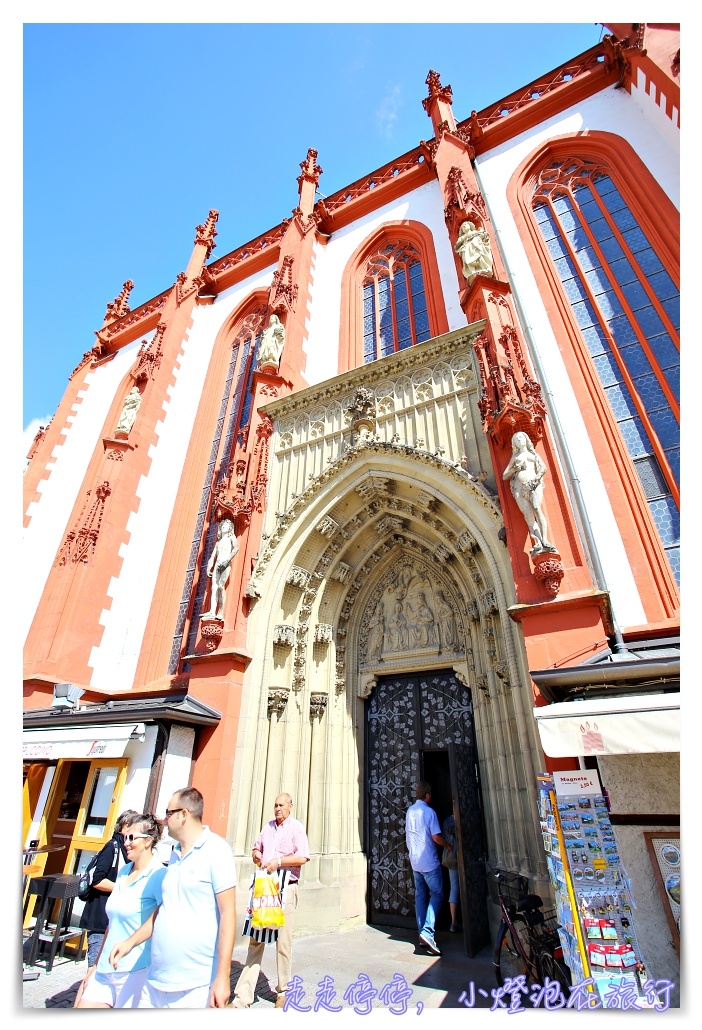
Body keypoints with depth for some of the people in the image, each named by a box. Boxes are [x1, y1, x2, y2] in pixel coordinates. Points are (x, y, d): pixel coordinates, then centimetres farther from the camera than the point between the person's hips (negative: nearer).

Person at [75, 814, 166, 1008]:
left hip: (136, 972, -7)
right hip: (105, 970, 7)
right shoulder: (123, 871, 7)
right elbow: (113, 923, 16)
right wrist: (96, 964, 18)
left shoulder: (158, 875, -17)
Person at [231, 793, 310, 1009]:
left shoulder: (296, 827, -6)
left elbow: (303, 856, -14)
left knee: (283, 941, 4)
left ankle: (283, 992, 21)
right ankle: (243, 996, 13)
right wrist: (256, 855, 1)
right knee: (255, 940, 6)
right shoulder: (268, 826, 11)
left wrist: (279, 861, -20)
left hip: (285, 888, -4)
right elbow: (256, 846, 23)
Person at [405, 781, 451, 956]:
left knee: (420, 895, 13)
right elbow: (436, 837, -17)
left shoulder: (410, 811, 6)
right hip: (429, 861, -6)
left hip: (414, 861, 6)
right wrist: (448, 845, 1)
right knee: (436, 894, 1)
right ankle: (427, 931, -10)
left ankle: (422, 932, 15)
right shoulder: (429, 812, -16)